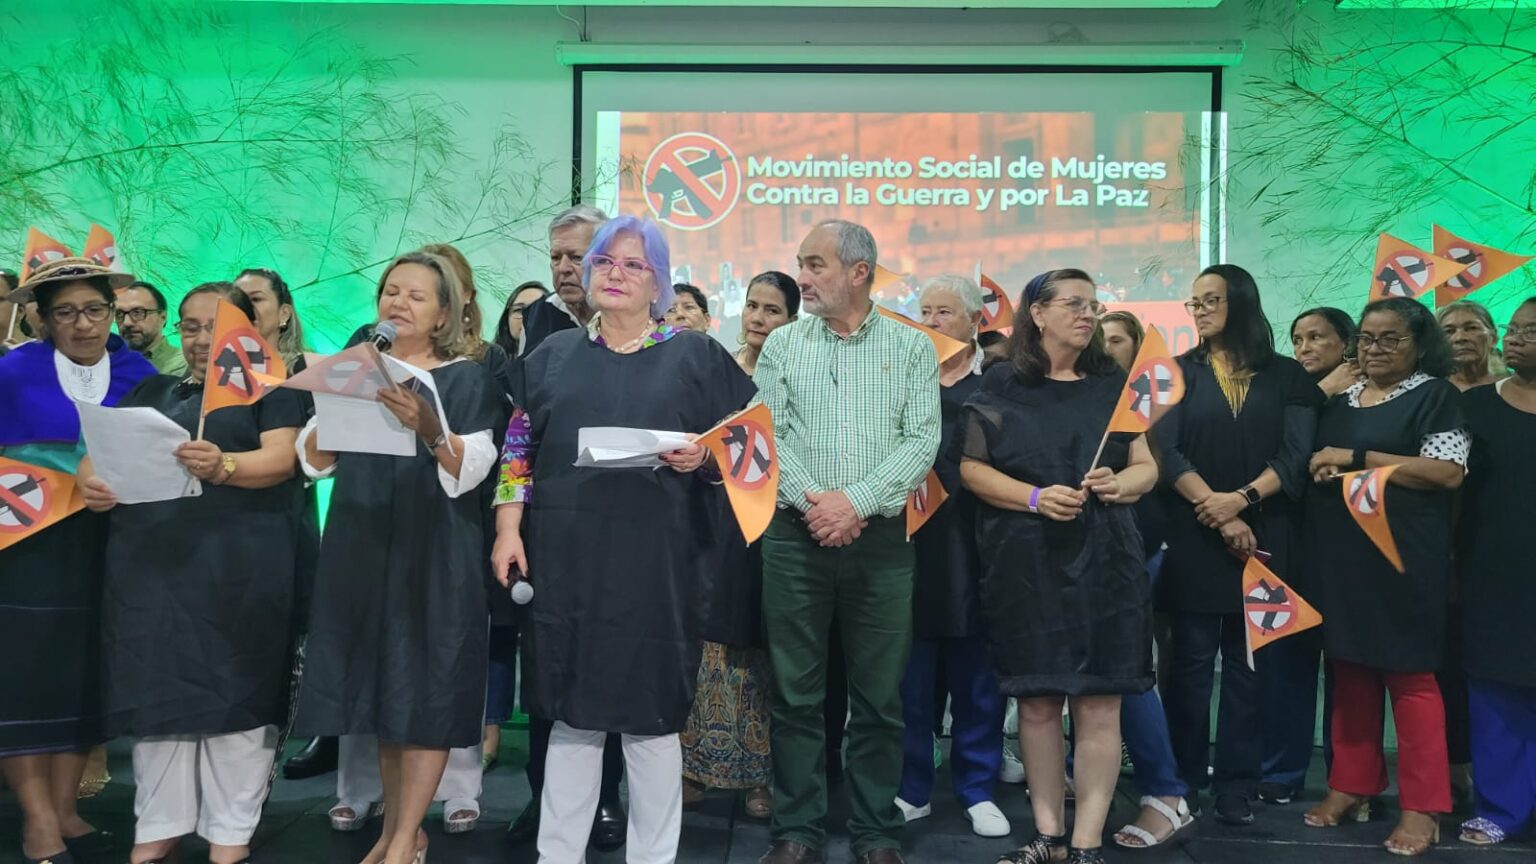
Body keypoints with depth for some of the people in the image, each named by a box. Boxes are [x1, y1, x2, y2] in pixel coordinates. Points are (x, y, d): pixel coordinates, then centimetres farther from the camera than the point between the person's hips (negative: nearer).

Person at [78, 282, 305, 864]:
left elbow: (281, 459, -10)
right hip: (148, 564, 5)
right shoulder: (152, 390, 20)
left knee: (233, 689, -2)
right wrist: (90, 481, -10)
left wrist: (223, 466, -30)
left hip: (238, 567, -4)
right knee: (156, 689, 7)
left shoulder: (270, 388, 5)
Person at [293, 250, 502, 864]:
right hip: (361, 548, 5)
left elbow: (469, 470, -12)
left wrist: (430, 428, -30)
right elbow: (313, 461, 6)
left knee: (424, 687, -3)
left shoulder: (466, 379, 0)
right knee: (379, 684, 9)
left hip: (434, 552, -4)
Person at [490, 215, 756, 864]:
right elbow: (519, 446, 11)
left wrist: (703, 455, -17)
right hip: (565, 557, 3)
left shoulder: (697, 356, 5)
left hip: (655, 560, -2)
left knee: (649, 709, 2)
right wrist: (508, 530, 2)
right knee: (571, 707, 9)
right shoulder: (554, 354, 12)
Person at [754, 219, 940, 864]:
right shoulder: (782, 345, 8)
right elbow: (768, 434, 0)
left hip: (881, 539, -1)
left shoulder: (912, 348, 4)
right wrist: (812, 501, -14)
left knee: (880, 696, 6)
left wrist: (856, 501, -15)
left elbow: (922, 441, -4)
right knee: (796, 692, 6)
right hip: (795, 537, 1)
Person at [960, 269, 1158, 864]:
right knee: (1036, 699, 5)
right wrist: (1034, 497, -15)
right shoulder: (1001, 385, 3)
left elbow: (1146, 466, 9)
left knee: (1098, 703, -2)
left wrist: (1120, 484, -13)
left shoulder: (1114, 384, 10)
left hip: (1102, 559, 1)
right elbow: (971, 467, -2)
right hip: (1024, 562, -1)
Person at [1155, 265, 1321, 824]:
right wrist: (1216, 512, -15)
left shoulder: (1286, 376, 7)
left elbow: (1296, 457, -2)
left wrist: (1242, 500, -17)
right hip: (1192, 536, 0)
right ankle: (1183, 777, 12)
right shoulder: (1179, 373, 7)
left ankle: (1238, 782, 12)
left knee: (1250, 661, 5)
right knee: (1191, 659, 2)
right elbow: (1167, 452, -5)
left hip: (1263, 536, 1)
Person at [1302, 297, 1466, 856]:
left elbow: (1449, 470, -13)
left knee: (1410, 673, -2)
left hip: (1403, 555, -5)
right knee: (1350, 669, 9)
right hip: (1339, 554, 5)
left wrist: (1356, 459, -14)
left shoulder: (1435, 395, -1)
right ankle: (1351, 786, 19)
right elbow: (1315, 463, 24)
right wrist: (1323, 471, 0)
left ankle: (1422, 806, 6)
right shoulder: (1337, 400, 16)